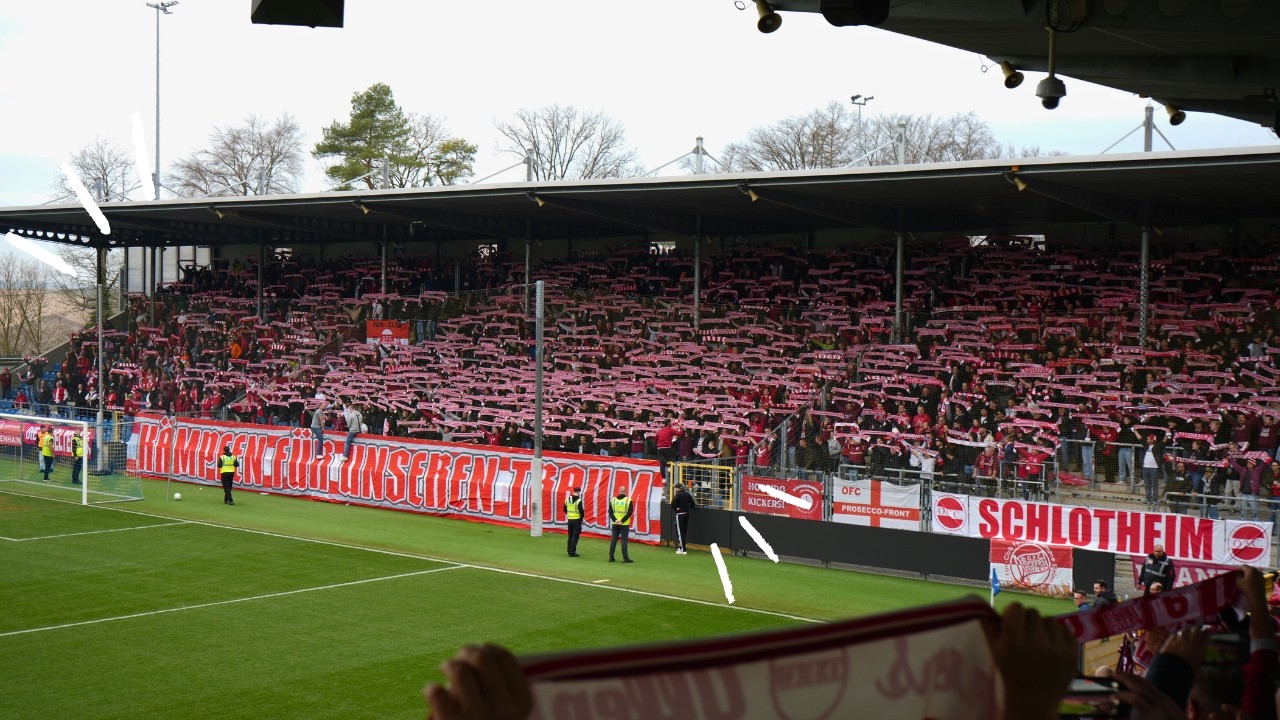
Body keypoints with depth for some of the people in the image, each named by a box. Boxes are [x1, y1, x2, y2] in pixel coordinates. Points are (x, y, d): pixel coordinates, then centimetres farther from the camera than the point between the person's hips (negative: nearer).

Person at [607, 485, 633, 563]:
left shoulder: (613, 500, 2)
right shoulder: (628, 501, -8)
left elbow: (610, 511, -1)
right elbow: (629, 512, -14)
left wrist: (615, 520, -6)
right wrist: (622, 520, -13)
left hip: (615, 524, 3)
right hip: (625, 524, -3)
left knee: (613, 540, 10)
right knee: (624, 540, -1)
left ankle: (611, 557, 11)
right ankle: (625, 558, -2)